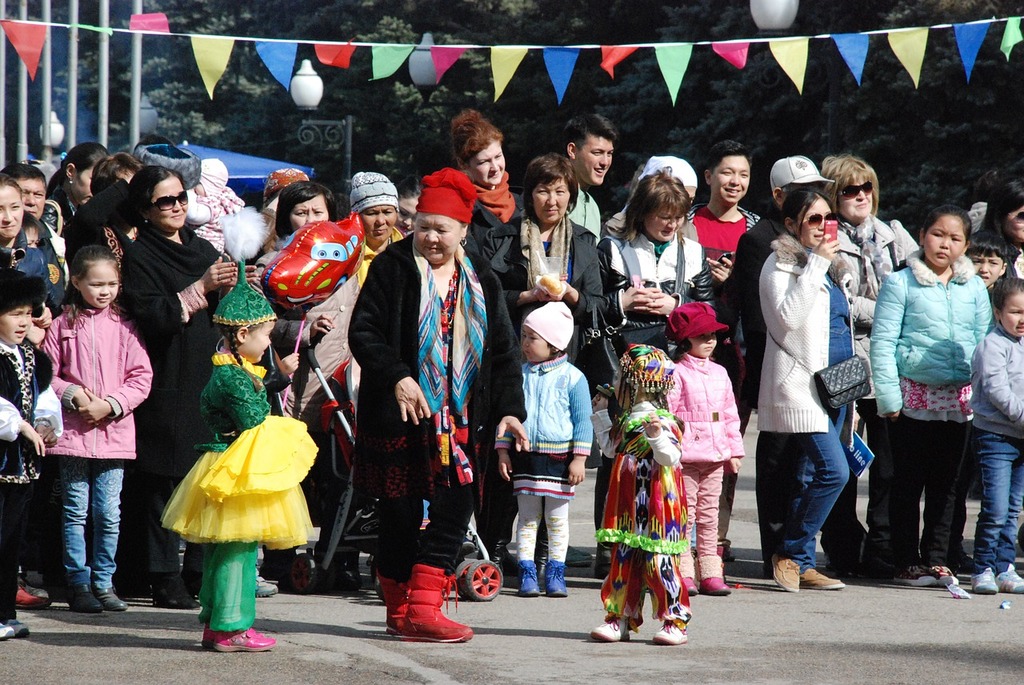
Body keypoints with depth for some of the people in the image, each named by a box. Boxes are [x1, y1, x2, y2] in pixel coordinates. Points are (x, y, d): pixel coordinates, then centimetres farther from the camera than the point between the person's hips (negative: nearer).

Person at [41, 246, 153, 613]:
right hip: (73, 430, -1)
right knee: (76, 511, 4)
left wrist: (111, 404, -11)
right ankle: (78, 584, 11)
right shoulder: (63, 324, 1)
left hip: (114, 430, 1)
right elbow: (46, 373, 2)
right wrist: (72, 395, -14)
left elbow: (141, 377, 2)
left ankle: (104, 582, 14)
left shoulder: (123, 326, 3)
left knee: (109, 513, 4)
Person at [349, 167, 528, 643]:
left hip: (460, 420, 4)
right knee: (400, 514, 1)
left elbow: (502, 351, 14)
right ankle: (401, 611, 10)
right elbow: (363, 332, -5)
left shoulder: (480, 281, 11)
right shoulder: (392, 267, 0)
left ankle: (421, 609, -3)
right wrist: (397, 377, -19)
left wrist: (509, 409, 4)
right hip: (400, 416, -4)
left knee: (455, 509, -5)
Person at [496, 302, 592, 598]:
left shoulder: (572, 377, -5)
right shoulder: (520, 375, 5)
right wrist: (503, 451, 5)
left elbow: (583, 420, -3)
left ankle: (555, 573, 13)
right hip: (525, 456, 3)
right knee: (527, 518, 5)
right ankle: (527, 573, 9)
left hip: (559, 457, -3)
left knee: (557, 519, 6)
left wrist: (579, 459, -7)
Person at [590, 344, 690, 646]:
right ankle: (620, 619, 18)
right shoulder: (626, 420, 13)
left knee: (659, 562, -6)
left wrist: (656, 437, -41)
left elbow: (670, 457, -24)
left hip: (655, 507, -9)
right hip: (627, 506, 9)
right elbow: (611, 449, 29)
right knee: (623, 561, 11)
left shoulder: (662, 422, -14)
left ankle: (675, 621, 1)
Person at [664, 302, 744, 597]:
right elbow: (666, 414, -10)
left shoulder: (719, 373, 13)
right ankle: (683, 573, 0)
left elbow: (730, 414, 18)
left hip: (715, 456, 6)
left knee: (709, 514, 10)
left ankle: (711, 572, 12)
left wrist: (734, 450, 15)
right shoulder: (677, 374, -7)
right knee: (685, 513, -3)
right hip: (686, 457, -6)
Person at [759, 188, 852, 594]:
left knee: (812, 476, 7)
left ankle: (802, 564, 10)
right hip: (800, 383, -8)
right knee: (834, 471, -17)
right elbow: (789, 316, -21)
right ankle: (790, 553, -5)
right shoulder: (781, 264, -5)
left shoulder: (833, 267, 19)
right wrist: (816, 262, -18)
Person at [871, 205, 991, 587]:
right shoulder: (901, 283, -3)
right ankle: (907, 564, 6)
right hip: (914, 395, -4)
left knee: (945, 483, 8)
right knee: (908, 483, 0)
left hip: (959, 398, 4)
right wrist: (888, 395, -12)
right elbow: (882, 343, -5)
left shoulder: (974, 288, 9)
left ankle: (936, 560, 16)